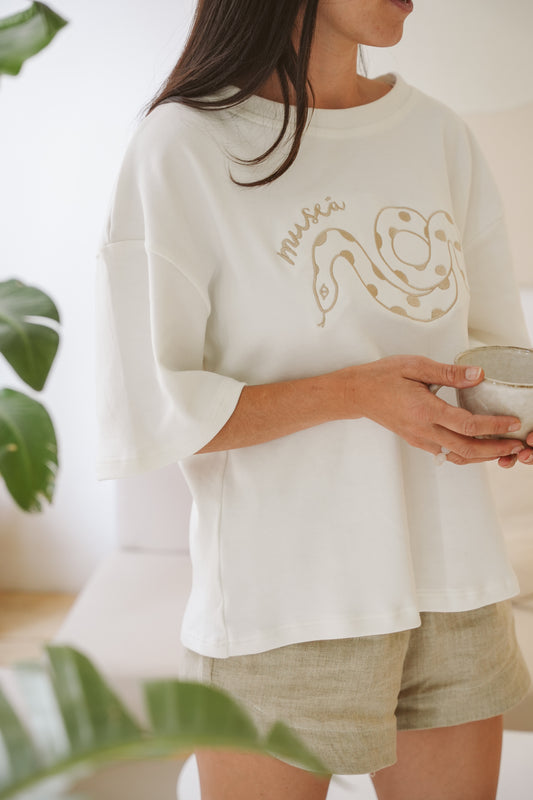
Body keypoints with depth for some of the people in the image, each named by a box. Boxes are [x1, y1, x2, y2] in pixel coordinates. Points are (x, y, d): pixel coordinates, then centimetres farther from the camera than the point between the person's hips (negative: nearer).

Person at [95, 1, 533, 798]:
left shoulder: (441, 135, 9)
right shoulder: (186, 142, -8)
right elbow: (145, 411, -11)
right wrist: (355, 393, -20)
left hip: (457, 587, 5)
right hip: (284, 604, -5)